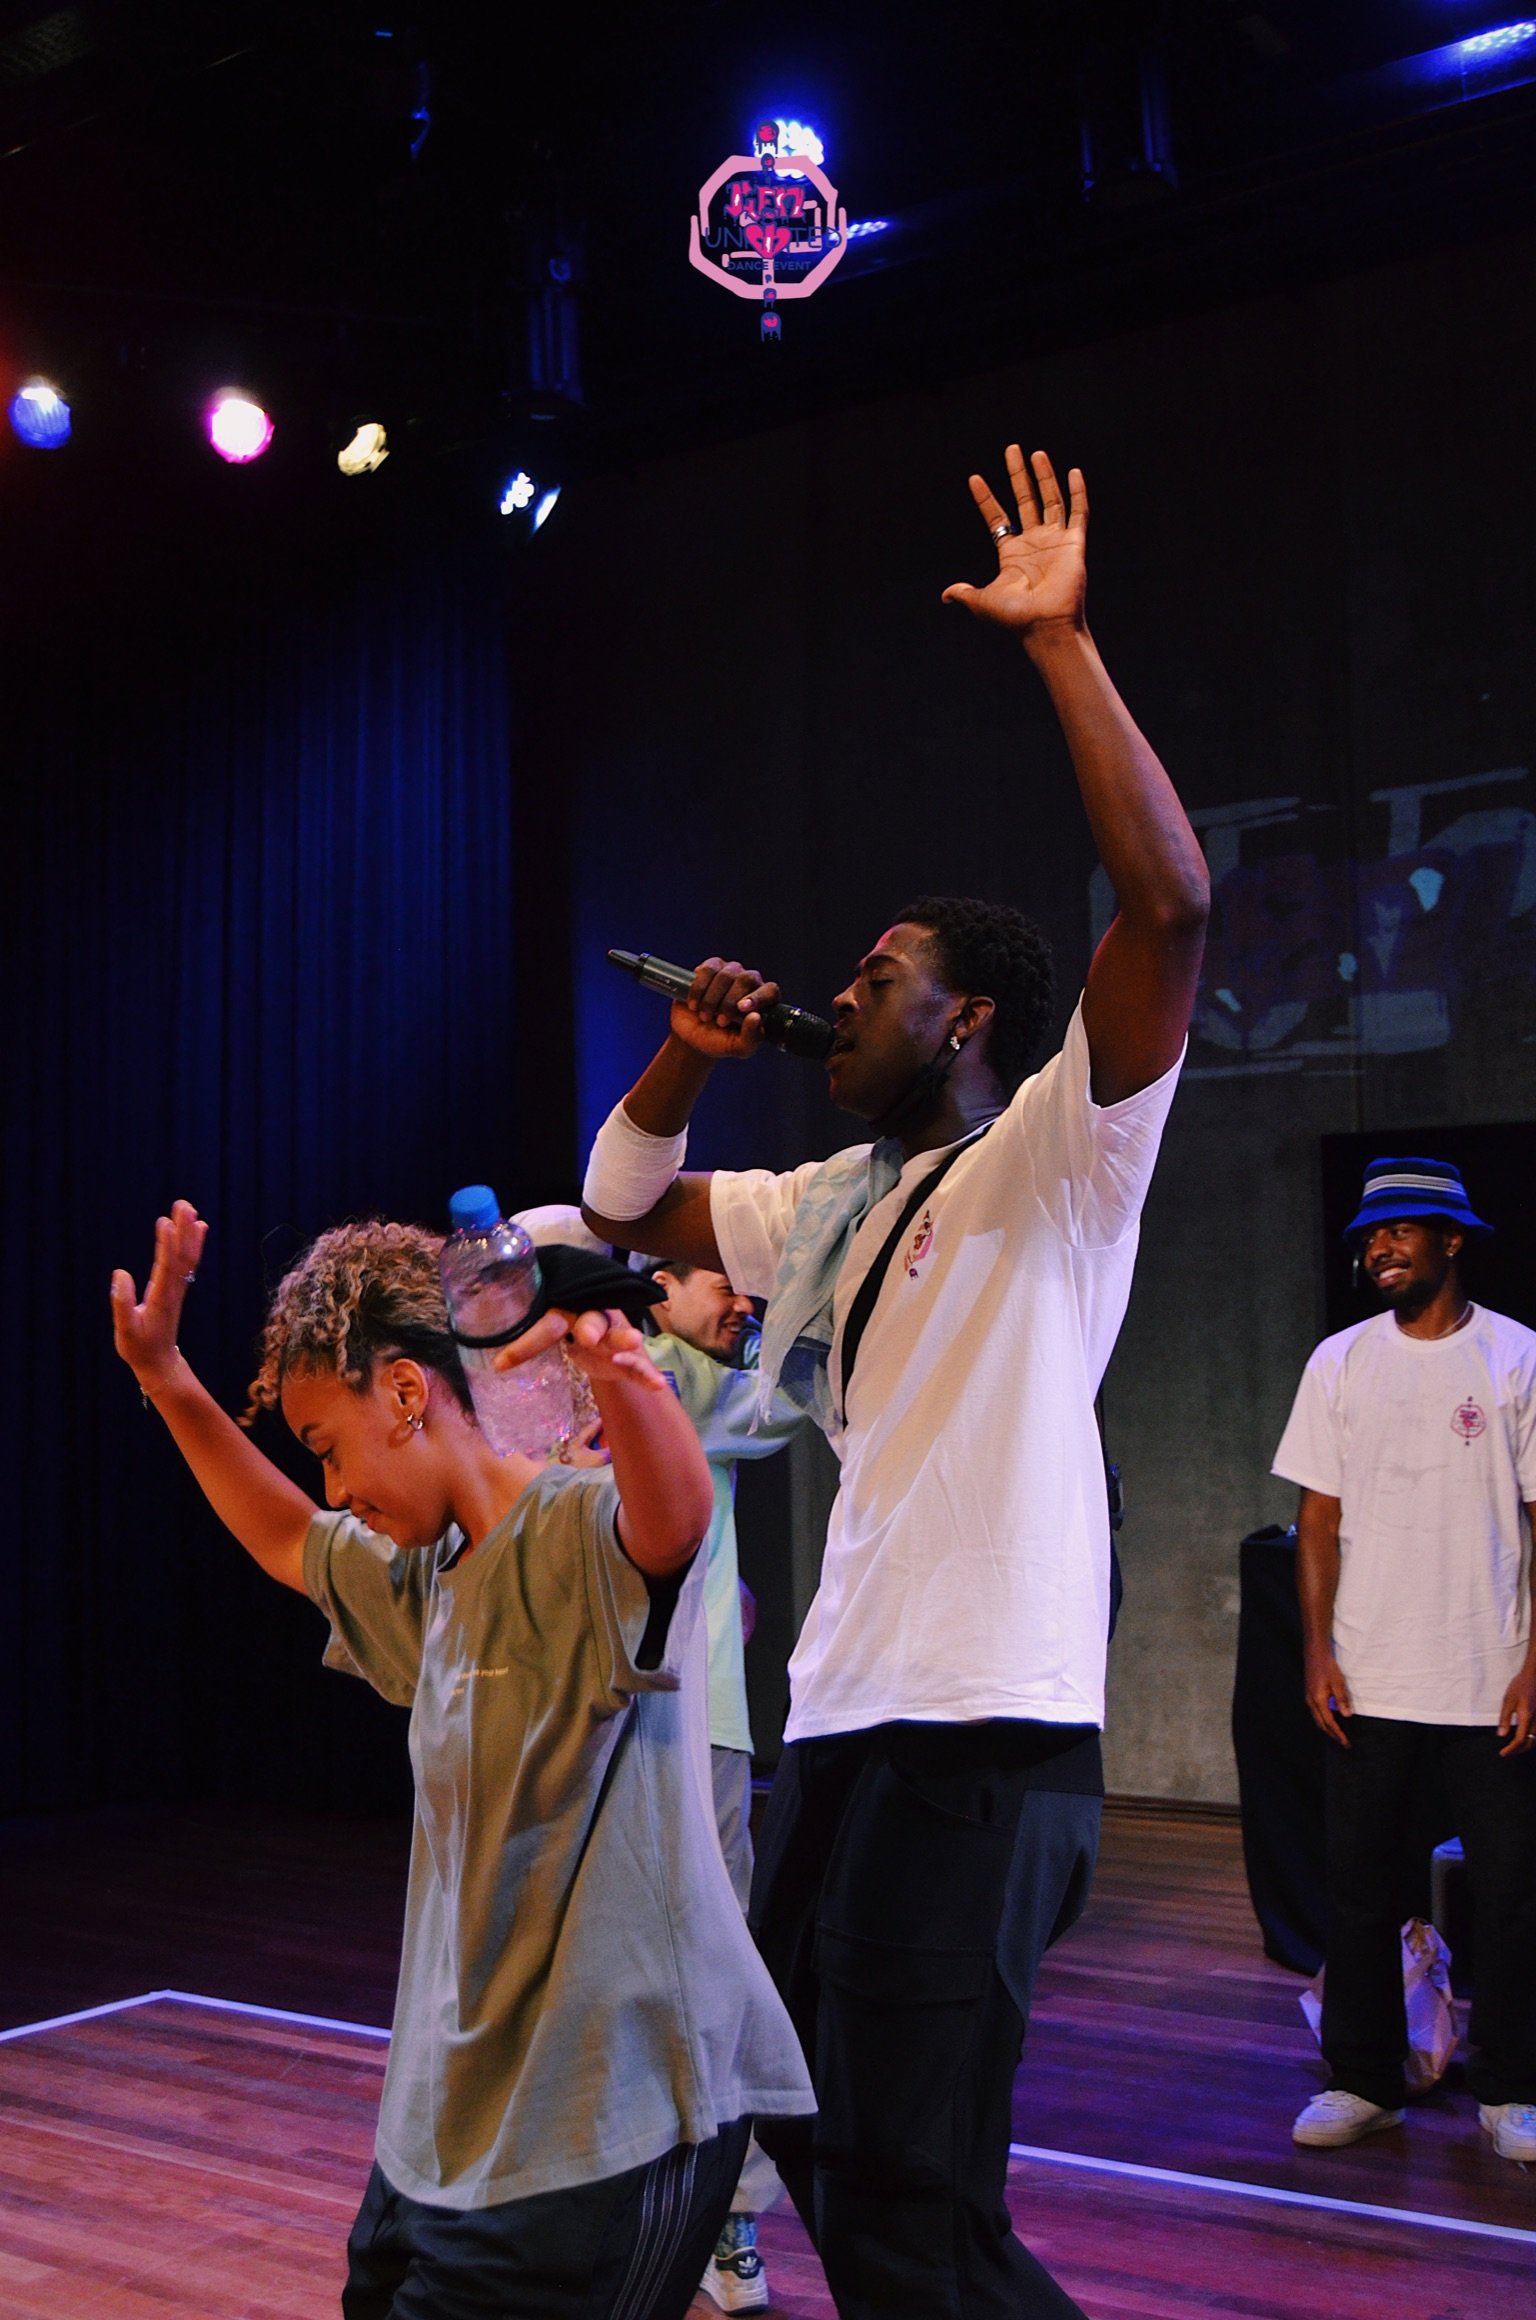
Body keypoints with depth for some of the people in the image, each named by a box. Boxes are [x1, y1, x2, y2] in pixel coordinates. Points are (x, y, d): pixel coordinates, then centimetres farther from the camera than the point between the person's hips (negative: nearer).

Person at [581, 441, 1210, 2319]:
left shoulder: (1055, 1162, -7)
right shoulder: (828, 1206, 16)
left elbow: (1171, 903, -22)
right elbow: (620, 1206, 25)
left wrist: (1058, 642, -18)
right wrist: (686, 1060, 8)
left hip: (981, 1737, -9)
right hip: (843, 1721, 9)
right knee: (821, 2145, 22)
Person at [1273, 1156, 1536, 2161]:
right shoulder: (1340, 1362, 6)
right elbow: (1321, 1516, 7)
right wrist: (1318, 1651, 0)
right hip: (1370, 1683, 2)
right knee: (1360, 1888, 7)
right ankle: (1364, 2080, 20)